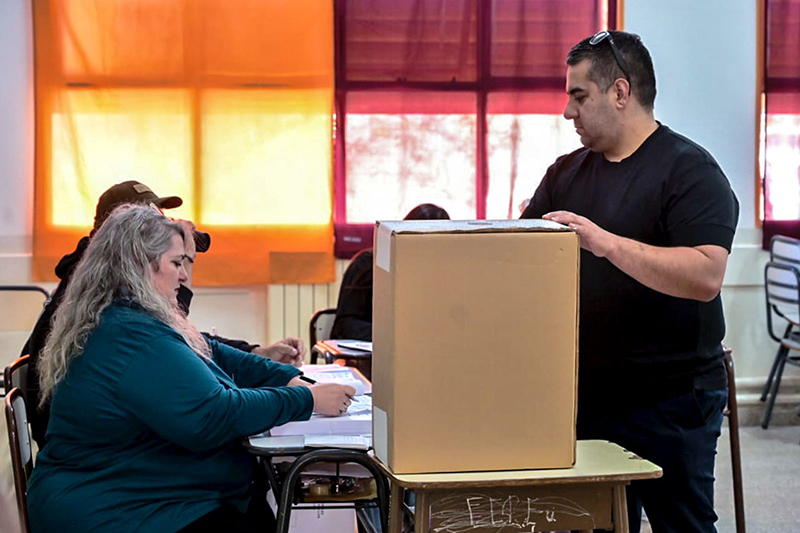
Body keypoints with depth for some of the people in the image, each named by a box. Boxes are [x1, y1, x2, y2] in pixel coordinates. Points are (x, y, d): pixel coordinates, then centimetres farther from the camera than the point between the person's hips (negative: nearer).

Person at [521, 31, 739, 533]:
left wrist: (606, 242, -28)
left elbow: (706, 276, -23)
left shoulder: (689, 170, -10)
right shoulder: (566, 173, 13)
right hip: (585, 396, 6)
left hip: (670, 403, -6)